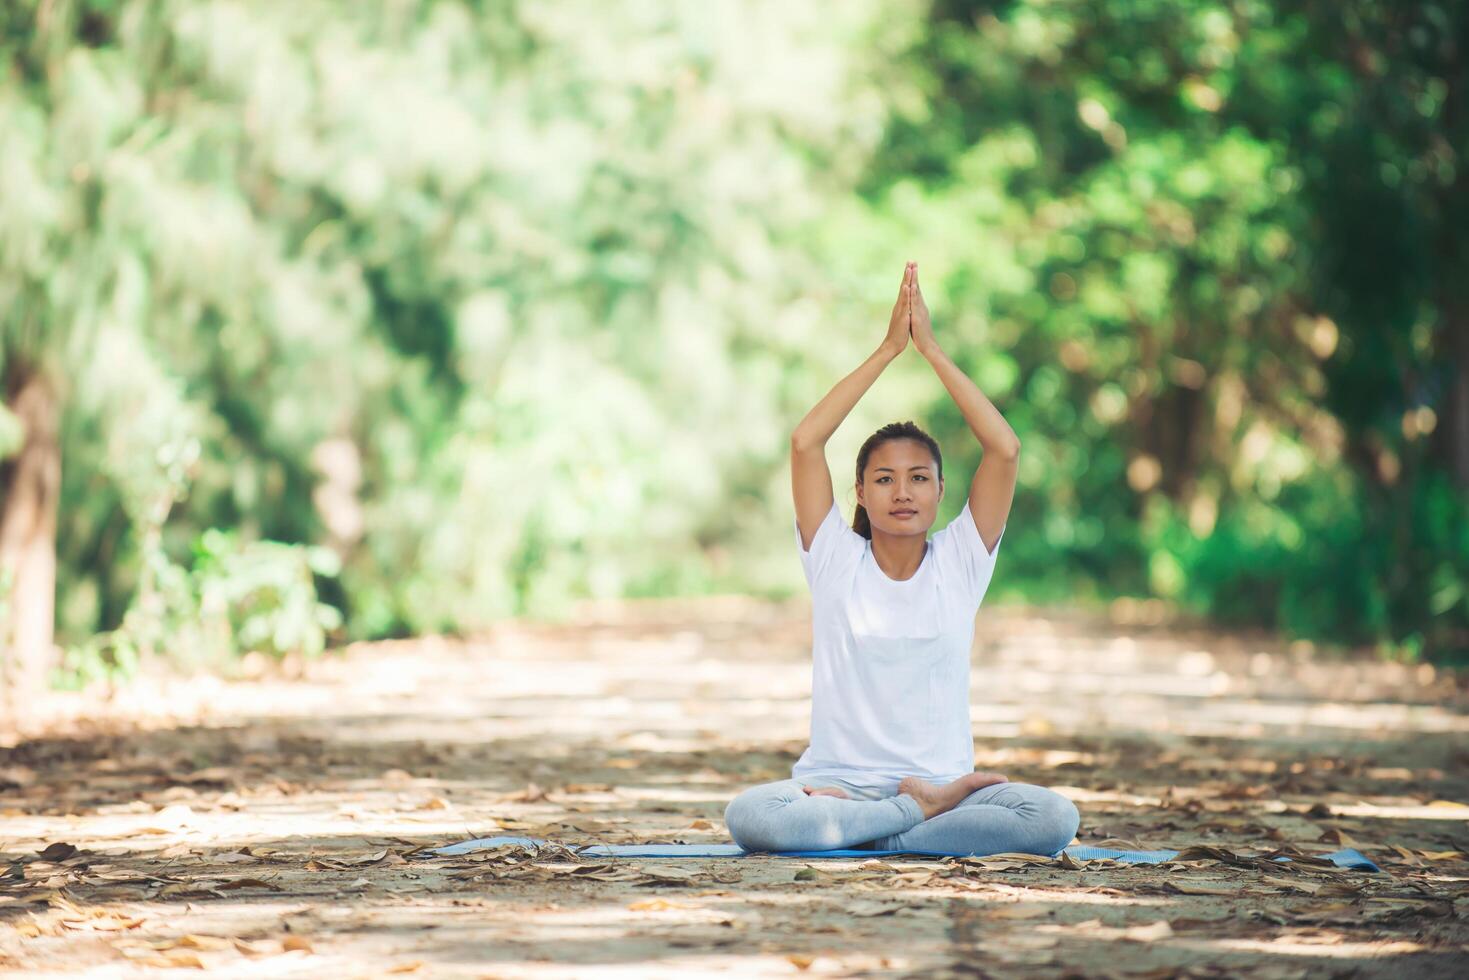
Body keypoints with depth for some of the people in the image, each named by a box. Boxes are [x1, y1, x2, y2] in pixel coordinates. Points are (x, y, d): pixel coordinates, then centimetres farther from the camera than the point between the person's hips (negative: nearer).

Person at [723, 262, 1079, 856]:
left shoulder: (959, 562, 7)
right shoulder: (837, 561, 5)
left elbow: (1005, 448, -3)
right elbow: (804, 443, -5)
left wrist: (932, 349, -1)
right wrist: (888, 349, -4)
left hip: (944, 779, 1)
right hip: (838, 782, -1)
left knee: (1054, 818, -29)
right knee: (748, 816, -34)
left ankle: (874, 837, -19)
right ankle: (927, 810, -20)